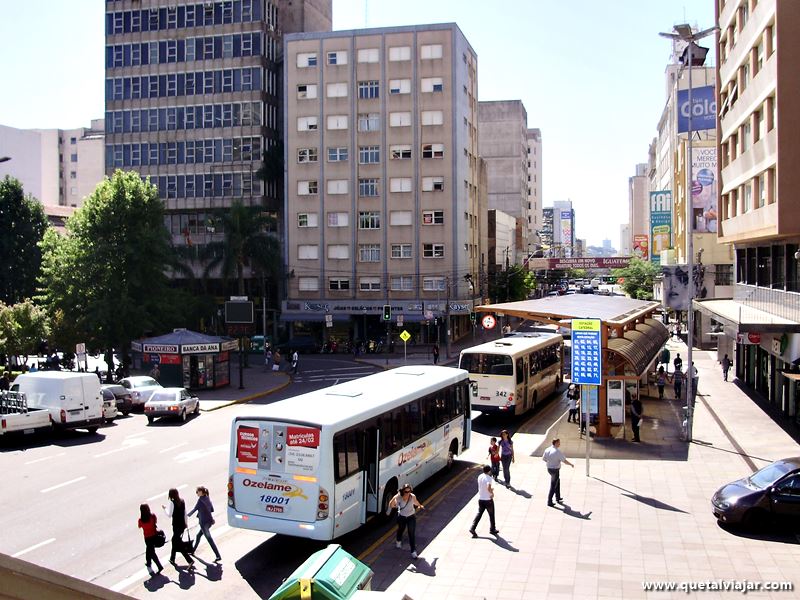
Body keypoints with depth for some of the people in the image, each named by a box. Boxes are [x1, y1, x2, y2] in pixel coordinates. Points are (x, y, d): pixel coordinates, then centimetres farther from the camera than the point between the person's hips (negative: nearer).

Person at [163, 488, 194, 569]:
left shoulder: (172, 502, -16)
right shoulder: (182, 501, 3)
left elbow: (169, 515, -14)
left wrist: (165, 508, 1)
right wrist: (185, 523, 18)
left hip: (176, 525, -7)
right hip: (182, 524, 7)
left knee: (179, 544, -2)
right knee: (175, 540, 24)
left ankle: (190, 560, -14)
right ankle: (172, 559, 39)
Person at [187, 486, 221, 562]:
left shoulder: (201, 499, -16)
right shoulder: (208, 498, 7)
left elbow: (194, 509, -12)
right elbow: (212, 509, 12)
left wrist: (187, 515, 2)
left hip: (204, 522, -9)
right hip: (209, 521, 9)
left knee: (209, 539, -6)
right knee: (198, 535, 26)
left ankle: (218, 556, -9)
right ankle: (193, 550, 43)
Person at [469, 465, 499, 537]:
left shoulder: (480, 476, 3)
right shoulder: (488, 478, -18)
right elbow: (488, 488, -33)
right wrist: (492, 493, -13)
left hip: (480, 499, 6)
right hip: (488, 499, -6)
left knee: (479, 514, 11)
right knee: (491, 515, 13)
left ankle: (472, 528, -2)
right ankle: (492, 530, 25)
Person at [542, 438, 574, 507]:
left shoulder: (547, 450, -4)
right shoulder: (558, 452, -24)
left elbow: (543, 458, 9)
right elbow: (565, 461, -19)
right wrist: (571, 464, 0)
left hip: (549, 468, 8)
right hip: (555, 470, -8)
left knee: (558, 481, 27)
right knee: (553, 486, 3)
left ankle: (558, 498, 35)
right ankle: (549, 502, 10)